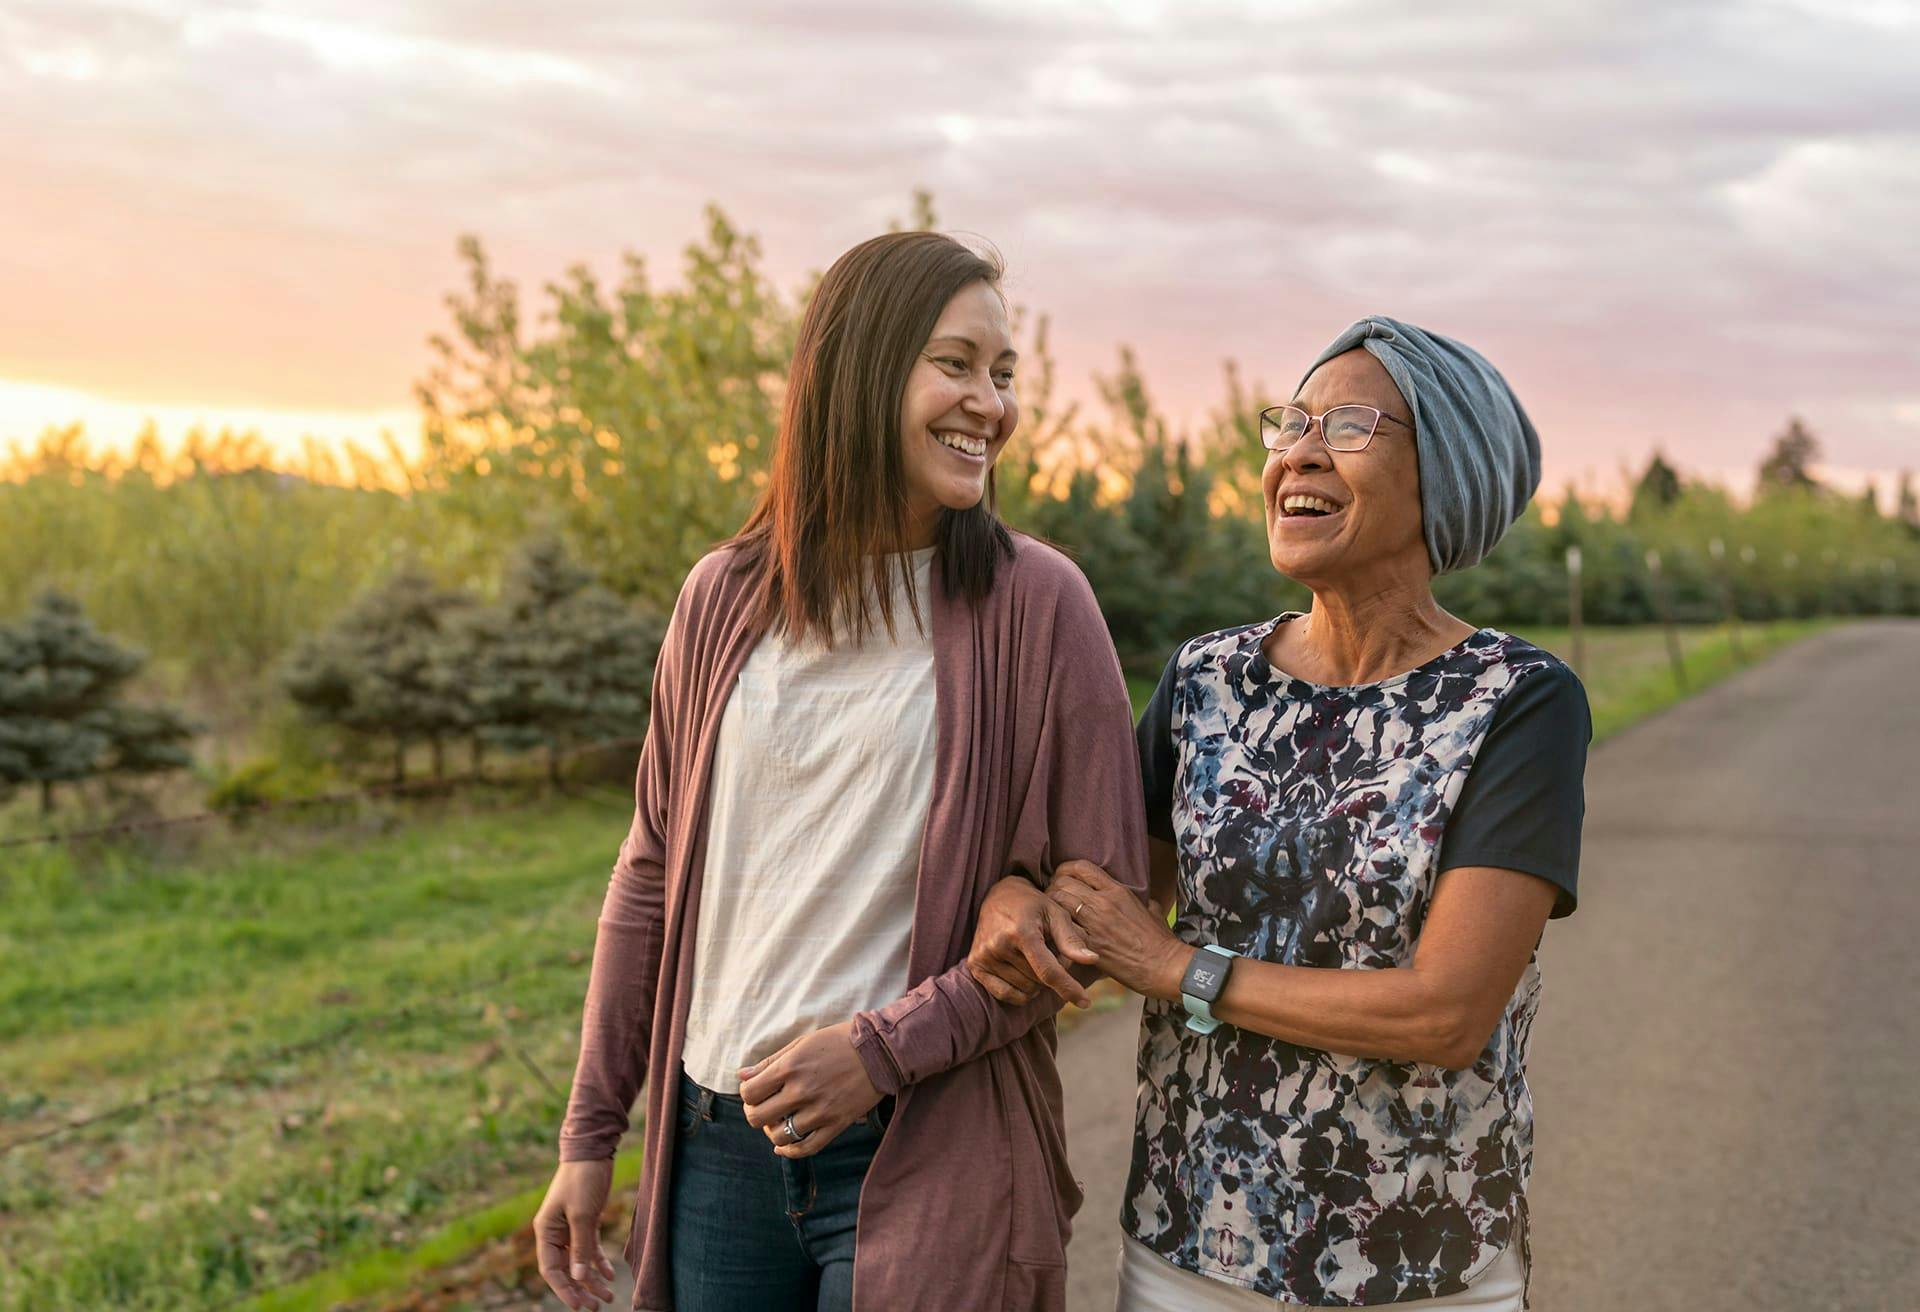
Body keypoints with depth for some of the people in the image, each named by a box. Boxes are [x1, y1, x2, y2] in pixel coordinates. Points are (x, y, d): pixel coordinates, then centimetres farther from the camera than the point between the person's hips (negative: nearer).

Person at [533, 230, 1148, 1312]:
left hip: (926, 1158, -3)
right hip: (719, 1140, 3)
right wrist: (591, 1131, 10)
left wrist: (886, 1050, -14)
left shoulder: (1035, 604, -8)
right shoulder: (724, 601, 2)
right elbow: (653, 875, 9)